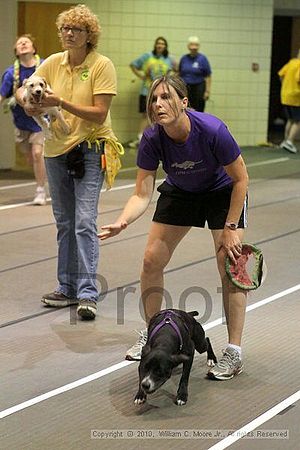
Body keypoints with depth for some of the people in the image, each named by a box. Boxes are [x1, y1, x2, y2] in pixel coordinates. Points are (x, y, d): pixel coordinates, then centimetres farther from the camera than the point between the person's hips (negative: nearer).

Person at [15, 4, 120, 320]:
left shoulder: (102, 66, -11)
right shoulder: (53, 63, 4)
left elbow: (99, 114, -17)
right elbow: (23, 92, 4)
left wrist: (61, 103, -26)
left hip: (89, 148, -6)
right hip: (57, 149, 6)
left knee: (84, 221, -14)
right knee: (64, 223, 12)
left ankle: (88, 293, -14)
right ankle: (68, 288, 21)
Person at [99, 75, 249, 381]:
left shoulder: (212, 130, -36)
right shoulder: (152, 139, -26)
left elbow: (241, 179, -22)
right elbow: (142, 195, -22)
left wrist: (230, 228, -20)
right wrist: (122, 223, -41)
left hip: (223, 192, -4)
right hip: (180, 192, 4)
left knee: (230, 267, -14)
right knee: (151, 261, -1)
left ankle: (234, 353, -7)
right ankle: (151, 335, 19)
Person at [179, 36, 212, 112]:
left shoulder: (202, 59, -4)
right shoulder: (184, 59, 8)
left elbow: (208, 77, -5)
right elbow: (180, 75, 14)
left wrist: (207, 91, -11)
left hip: (198, 89, -3)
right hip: (185, 89, 3)